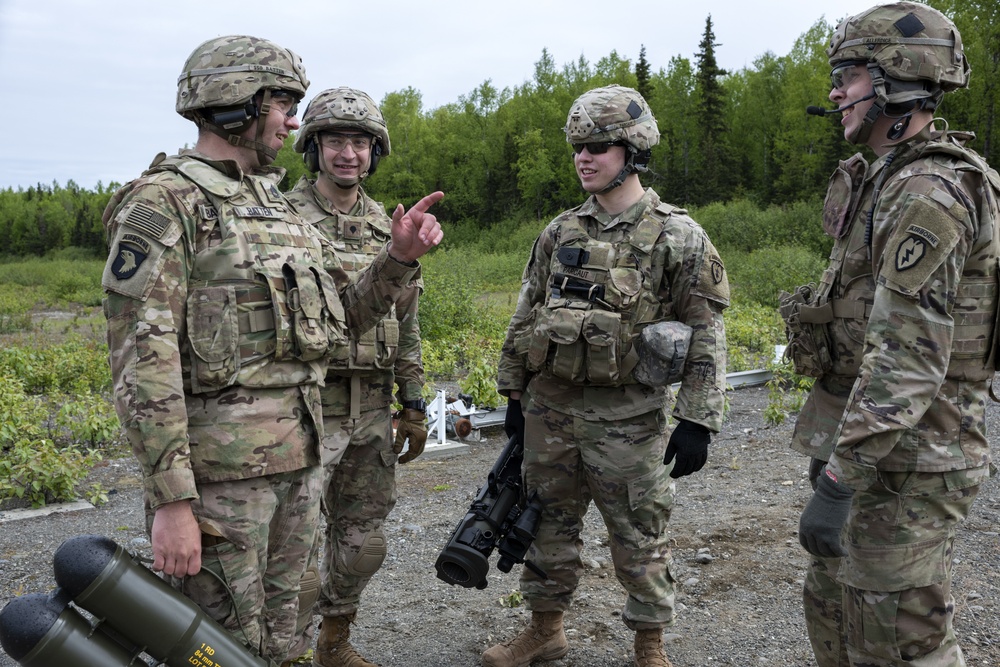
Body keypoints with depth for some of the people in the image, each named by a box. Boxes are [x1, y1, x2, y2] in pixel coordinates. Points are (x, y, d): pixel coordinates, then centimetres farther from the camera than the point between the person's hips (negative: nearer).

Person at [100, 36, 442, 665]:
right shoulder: (163, 201, -10)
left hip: (298, 458, 8)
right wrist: (171, 500, -20)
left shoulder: (275, 205, 15)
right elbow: (142, 362, -16)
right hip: (218, 468, -7)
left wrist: (401, 257, 5)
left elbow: (335, 322, 18)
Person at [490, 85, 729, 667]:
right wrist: (514, 393, 13)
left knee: (640, 537, 7)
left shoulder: (677, 237, -7)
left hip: (628, 417, -4)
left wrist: (698, 421, -13)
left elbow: (707, 336, -8)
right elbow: (525, 318, 13)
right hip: (550, 407, 5)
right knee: (549, 524, 16)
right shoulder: (560, 233, 7)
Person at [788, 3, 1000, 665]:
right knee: (835, 610, 21)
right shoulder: (896, 179, 14)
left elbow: (909, 354, -27)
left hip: (905, 461, -10)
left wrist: (841, 478, -29)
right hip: (886, 443, 10)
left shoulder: (927, 193, -19)